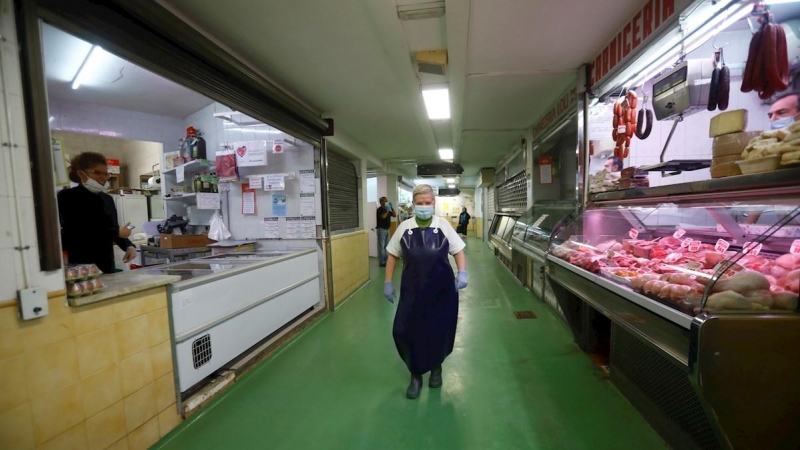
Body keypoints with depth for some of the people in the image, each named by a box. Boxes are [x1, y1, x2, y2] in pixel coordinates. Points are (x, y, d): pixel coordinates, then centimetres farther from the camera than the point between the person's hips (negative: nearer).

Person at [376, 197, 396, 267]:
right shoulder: (379, 210, -10)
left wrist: (392, 208, 1)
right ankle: (381, 262, -2)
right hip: (381, 229, -8)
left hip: (387, 229, 8)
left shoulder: (388, 209, 13)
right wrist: (388, 210, -16)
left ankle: (385, 260, 20)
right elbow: (383, 216, -25)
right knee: (381, 246, -6)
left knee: (386, 246, 11)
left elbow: (395, 215, 11)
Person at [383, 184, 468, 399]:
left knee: (440, 331, 13)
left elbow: (458, 251, 2)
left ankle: (436, 367, 44)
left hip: (442, 290, 0)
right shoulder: (404, 227, -2)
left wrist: (462, 273, -13)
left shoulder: (443, 225, -3)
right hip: (412, 290, 1)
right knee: (406, 331, 1)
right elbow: (393, 256, 5)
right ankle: (416, 376, 27)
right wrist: (388, 282, 3)